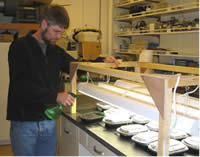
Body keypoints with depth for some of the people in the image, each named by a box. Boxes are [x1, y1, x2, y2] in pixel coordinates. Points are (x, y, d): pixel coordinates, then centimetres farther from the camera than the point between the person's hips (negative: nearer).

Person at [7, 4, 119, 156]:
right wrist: (55, 96, -25)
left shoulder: (56, 51, 10)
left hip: (49, 122, 5)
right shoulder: (20, 47, -9)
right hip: (24, 123, -5)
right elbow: (20, 85, -19)